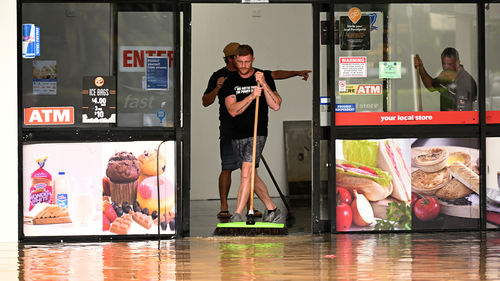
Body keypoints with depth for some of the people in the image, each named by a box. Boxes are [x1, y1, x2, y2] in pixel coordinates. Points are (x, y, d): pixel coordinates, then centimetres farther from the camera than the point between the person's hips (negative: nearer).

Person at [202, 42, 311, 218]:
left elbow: (275, 75, 16)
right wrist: (217, 88, -18)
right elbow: (206, 102, -2)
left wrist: (297, 73, 7)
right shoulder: (219, 76, 1)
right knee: (227, 168, -8)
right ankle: (224, 208, -4)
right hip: (229, 129, -4)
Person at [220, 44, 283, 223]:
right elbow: (233, 110, -7)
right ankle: (272, 210, 25)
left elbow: (276, 106, -9)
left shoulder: (265, 78, 0)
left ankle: (237, 215, -20)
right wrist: (251, 96, -20)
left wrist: (264, 84, -19)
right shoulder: (230, 82, 6)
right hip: (238, 135, 5)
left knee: (247, 171, -18)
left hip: (257, 133, -5)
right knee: (250, 175, 11)